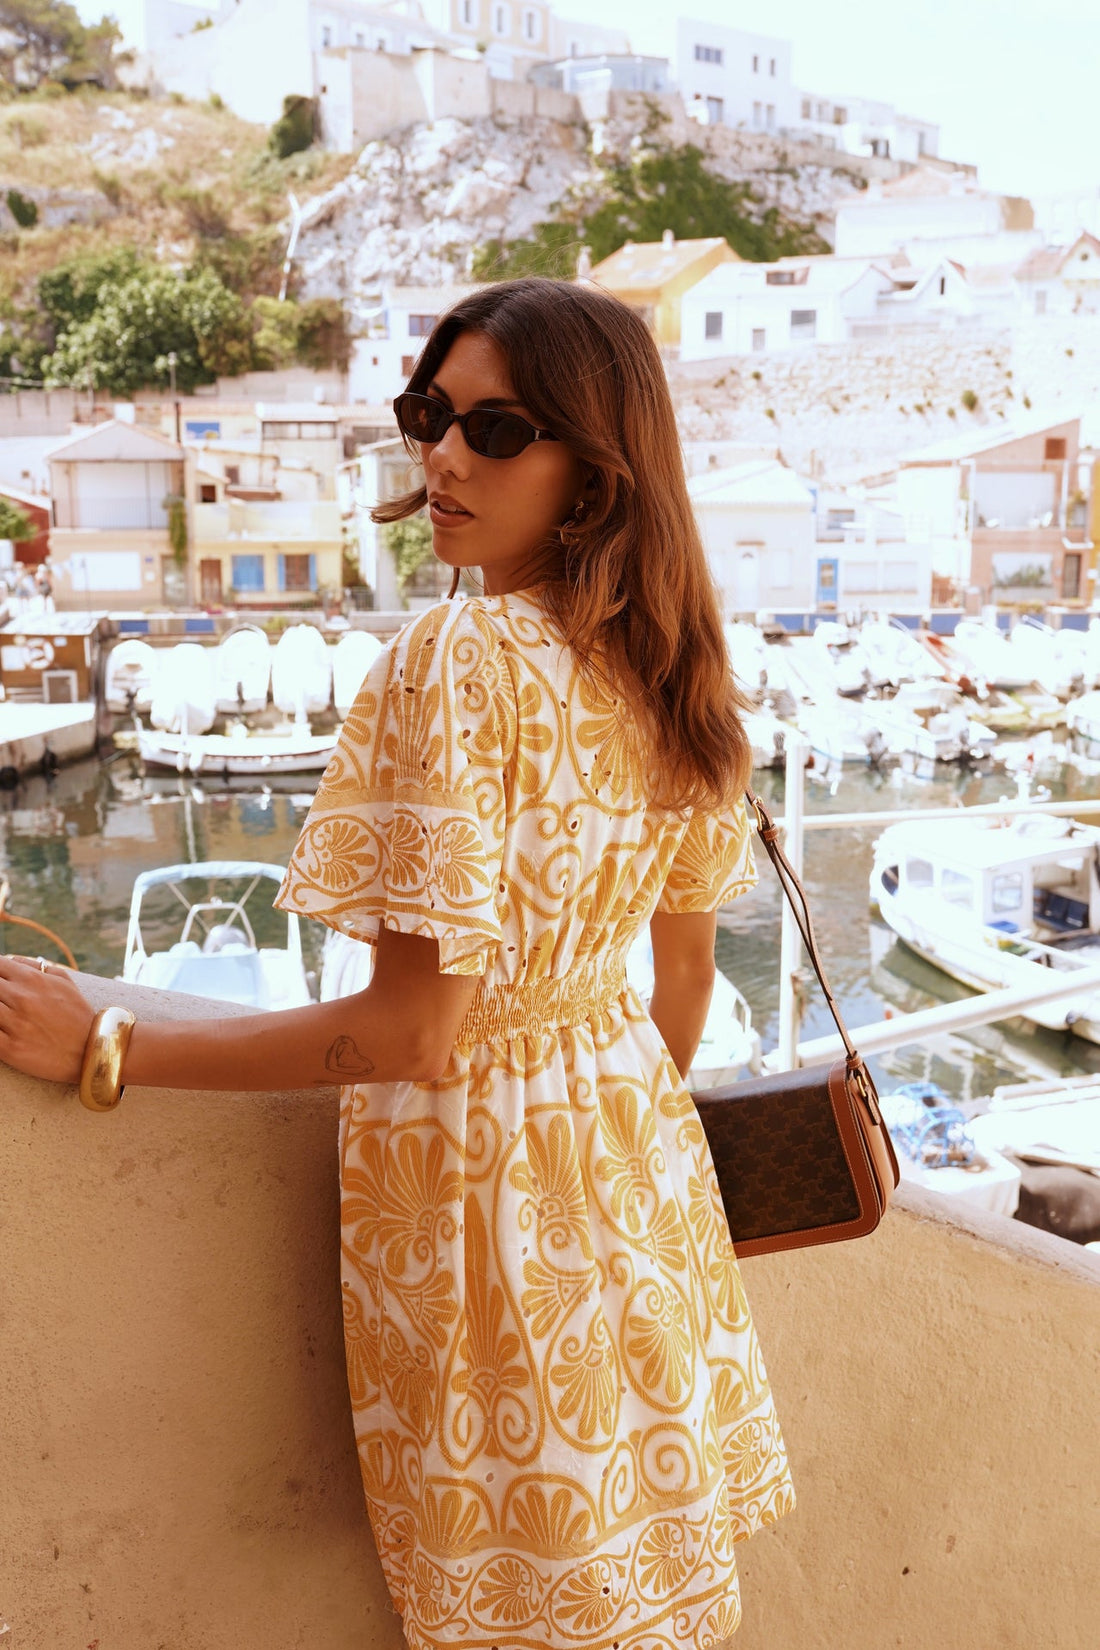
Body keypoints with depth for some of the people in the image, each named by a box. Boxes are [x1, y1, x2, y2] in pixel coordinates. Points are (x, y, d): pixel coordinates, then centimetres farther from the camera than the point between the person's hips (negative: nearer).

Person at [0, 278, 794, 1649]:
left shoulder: (454, 659, -22)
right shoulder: (665, 664, 2)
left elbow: (416, 1030, -23)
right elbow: (682, 978, 9)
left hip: (479, 1168, -7)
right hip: (635, 1152, 7)